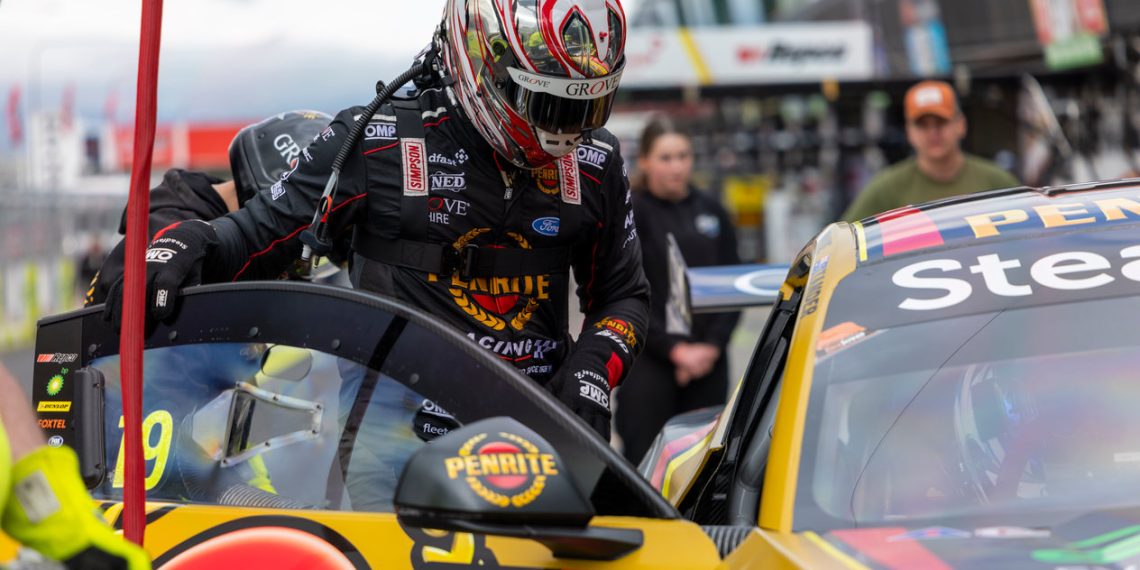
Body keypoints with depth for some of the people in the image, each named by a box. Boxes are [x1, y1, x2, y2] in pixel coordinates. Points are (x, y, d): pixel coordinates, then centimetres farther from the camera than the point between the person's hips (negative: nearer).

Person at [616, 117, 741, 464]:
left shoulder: (711, 213, 13)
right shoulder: (628, 214, -1)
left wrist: (711, 346, -2)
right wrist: (674, 350, -12)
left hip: (708, 361, 4)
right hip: (648, 361, -4)